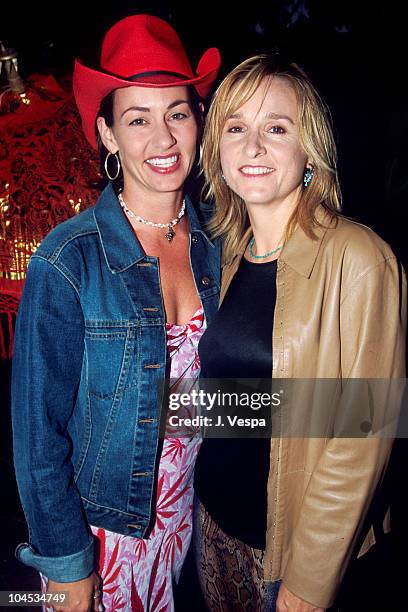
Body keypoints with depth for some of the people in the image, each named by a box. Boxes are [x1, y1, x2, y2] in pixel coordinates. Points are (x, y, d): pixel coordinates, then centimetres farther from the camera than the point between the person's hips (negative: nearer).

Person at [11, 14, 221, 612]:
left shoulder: (215, 243, -8)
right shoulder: (68, 260, -22)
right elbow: (40, 427, -15)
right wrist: (66, 562, -9)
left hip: (192, 506, 4)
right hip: (102, 518, -3)